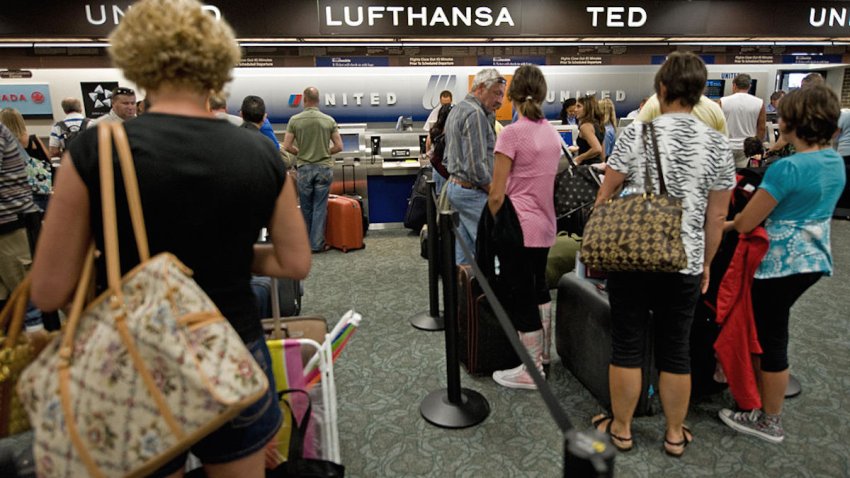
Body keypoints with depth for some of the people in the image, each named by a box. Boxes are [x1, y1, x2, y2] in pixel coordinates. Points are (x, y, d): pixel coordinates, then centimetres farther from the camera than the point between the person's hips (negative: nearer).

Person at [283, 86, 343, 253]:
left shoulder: (295, 120, -4)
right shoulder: (329, 120, -2)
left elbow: (287, 146, -4)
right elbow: (339, 146, -2)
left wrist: (300, 153, 14)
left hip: (304, 168, 1)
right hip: (324, 168, 0)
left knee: (306, 207, 13)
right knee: (320, 207, 4)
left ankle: (306, 242, 25)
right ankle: (317, 244, 5)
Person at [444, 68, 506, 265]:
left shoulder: (457, 110, 17)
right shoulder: (476, 113, -16)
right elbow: (476, 165, -21)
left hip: (454, 185, 10)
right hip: (472, 191, -10)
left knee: (464, 251, 13)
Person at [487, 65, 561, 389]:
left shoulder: (512, 134, -15)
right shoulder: (553, 133, 7)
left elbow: (497, 195, -15)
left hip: (518, 227, -8)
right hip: (545, 226, 8)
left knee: (520, 298, 4)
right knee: (539, 289, 23)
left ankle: (531, 371, 16)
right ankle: (543, 354, 39)